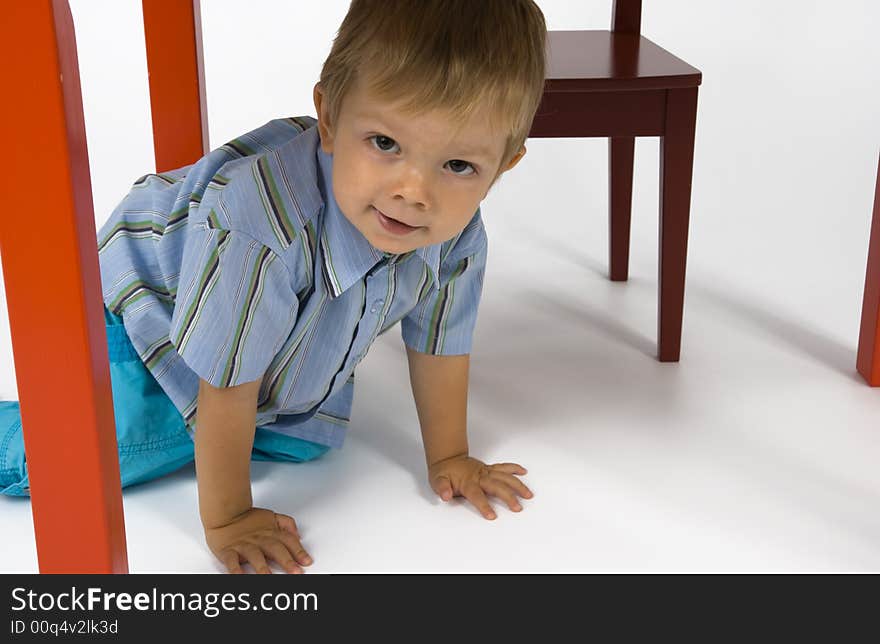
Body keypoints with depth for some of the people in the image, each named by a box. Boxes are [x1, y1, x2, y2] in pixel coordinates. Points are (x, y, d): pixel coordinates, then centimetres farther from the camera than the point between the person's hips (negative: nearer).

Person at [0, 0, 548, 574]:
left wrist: (448, 459, 4)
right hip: (149, 302, -5)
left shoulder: (459, 236, -26)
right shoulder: (259, 219, -46)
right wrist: (227, 518, -24)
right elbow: (227, 390, -34)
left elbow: (439, 343, -6)